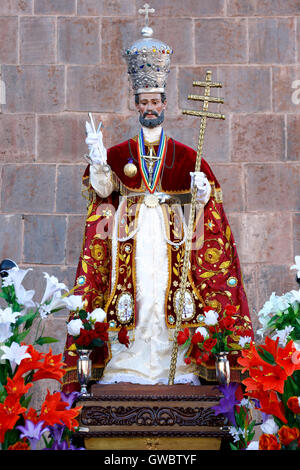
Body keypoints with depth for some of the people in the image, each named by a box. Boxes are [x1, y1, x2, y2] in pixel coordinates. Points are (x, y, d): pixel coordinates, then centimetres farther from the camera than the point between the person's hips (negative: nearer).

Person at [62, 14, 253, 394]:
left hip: (171, 234, 0)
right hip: (131, 234, 0)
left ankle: (175, 366, 0)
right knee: (132, 293, -6)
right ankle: (127, 363, -1)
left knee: (170, 291, -6)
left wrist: (201, 189, -14)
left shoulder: (184, 155, 9)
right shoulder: (120, 153, 10)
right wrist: (98, 161, -15)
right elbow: (101, 188, 1)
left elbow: (203, 193, 8)